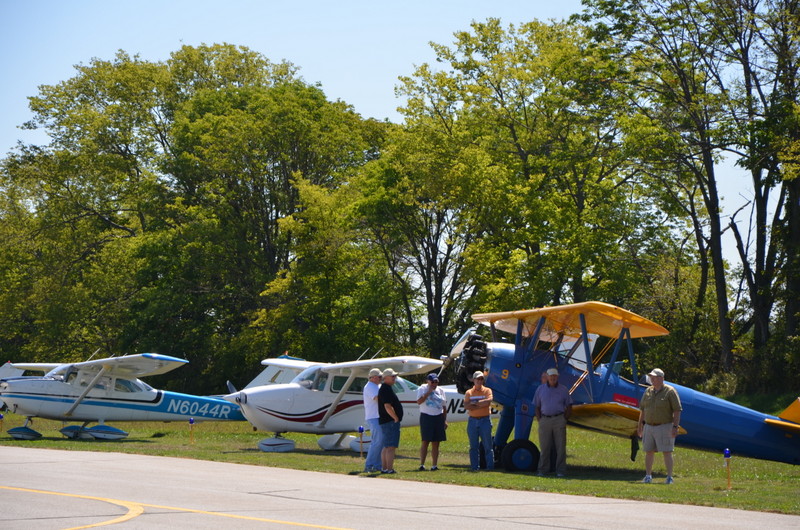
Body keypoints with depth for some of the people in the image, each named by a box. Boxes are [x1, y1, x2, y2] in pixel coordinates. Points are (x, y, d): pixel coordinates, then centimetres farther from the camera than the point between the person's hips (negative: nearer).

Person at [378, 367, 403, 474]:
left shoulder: (385, 388, 18)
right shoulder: (386, 389, -16)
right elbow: (388, 407, -24)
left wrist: (396, 418, 21)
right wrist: (396, 418, -16)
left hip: (385, 421, 11)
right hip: (391, 421, -11)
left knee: (386, 446, 14)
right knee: (391, 447, -10)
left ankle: (384, 468, 17)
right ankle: (389, 469, -12)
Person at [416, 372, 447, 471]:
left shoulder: (441, 390, 13)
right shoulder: (422, 389, 1)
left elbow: (444, 407, 16)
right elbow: (419, 401, -16)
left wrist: (445, 420, 10)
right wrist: (429, 392, -15)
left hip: (438, 417, 4)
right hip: (426, 417, -4)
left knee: (436, 443, 3)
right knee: (425, 441, -7)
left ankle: (434, 465, 5)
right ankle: (422, 464, -6)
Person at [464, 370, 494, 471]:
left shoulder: (487, 391, 7)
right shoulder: (469, 393, 10)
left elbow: (488, 401, -13)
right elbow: (466, 406, -5)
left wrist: (474, 403, -9)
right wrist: (481, 405, -10)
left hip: (485, 420, -2)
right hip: (472, 420, 2)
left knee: (487, 445, -3)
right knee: (473, 446, 3)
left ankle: (490, 466, -1)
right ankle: (475, 467, 7)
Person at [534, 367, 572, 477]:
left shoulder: (563, 390, 6)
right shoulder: (540, 389, 9)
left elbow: (569, 406, 8)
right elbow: (537, 407, 11)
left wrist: (564, 420, -2)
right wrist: (540, 421, 1)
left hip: (559, 419, -1)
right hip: (545, 419, 1)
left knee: (560, 446, -2)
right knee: (544, 447, 3)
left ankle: (560, 471, 1)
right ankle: (543, 470, 9)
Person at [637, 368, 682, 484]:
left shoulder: (670, 392, -6)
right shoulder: (648, 391, 11)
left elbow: (677, 410, -9)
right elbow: (642, 409, 17)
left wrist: (675, 426, -15)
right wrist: (640, 425, 14)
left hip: (664, 427, -5)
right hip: (649, 426, 5)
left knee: (667, 452, -5)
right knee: (649, 451, 6)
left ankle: (669, 477, -1)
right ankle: (648, 476, 14)